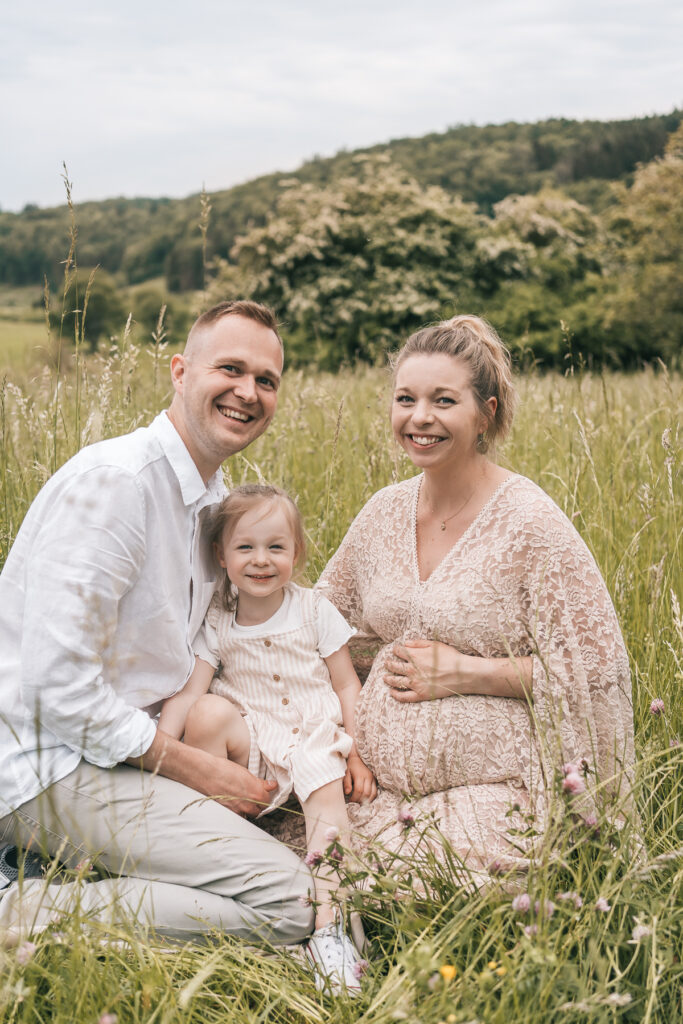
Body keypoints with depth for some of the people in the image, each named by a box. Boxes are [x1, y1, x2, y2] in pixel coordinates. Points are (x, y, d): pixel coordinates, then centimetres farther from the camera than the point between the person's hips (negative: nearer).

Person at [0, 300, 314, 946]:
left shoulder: (215, 499, 12)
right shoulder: (112, 481, -19)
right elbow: (61, 687, -23)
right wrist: (195, 770, -14)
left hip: (134, 744, 10)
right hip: (52, 767, -10)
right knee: (287, 900, -17)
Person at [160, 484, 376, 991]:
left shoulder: (314, 611, 1)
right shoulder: (217, 625, 2)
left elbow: (347, 684, 4)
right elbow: (187, 693, -8)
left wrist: (357, 752, -4)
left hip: (315, 736, -1)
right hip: (250, 744, 1)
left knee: (327, 791, -30)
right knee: (209, 712, -28)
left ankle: (328, 918, -37)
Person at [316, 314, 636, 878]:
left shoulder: (529, 522, -12)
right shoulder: (387, 510, 7)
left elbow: (594, 668, -12)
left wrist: (460, 672, -14)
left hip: (489, 792, -4)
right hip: (377, 785, 5)